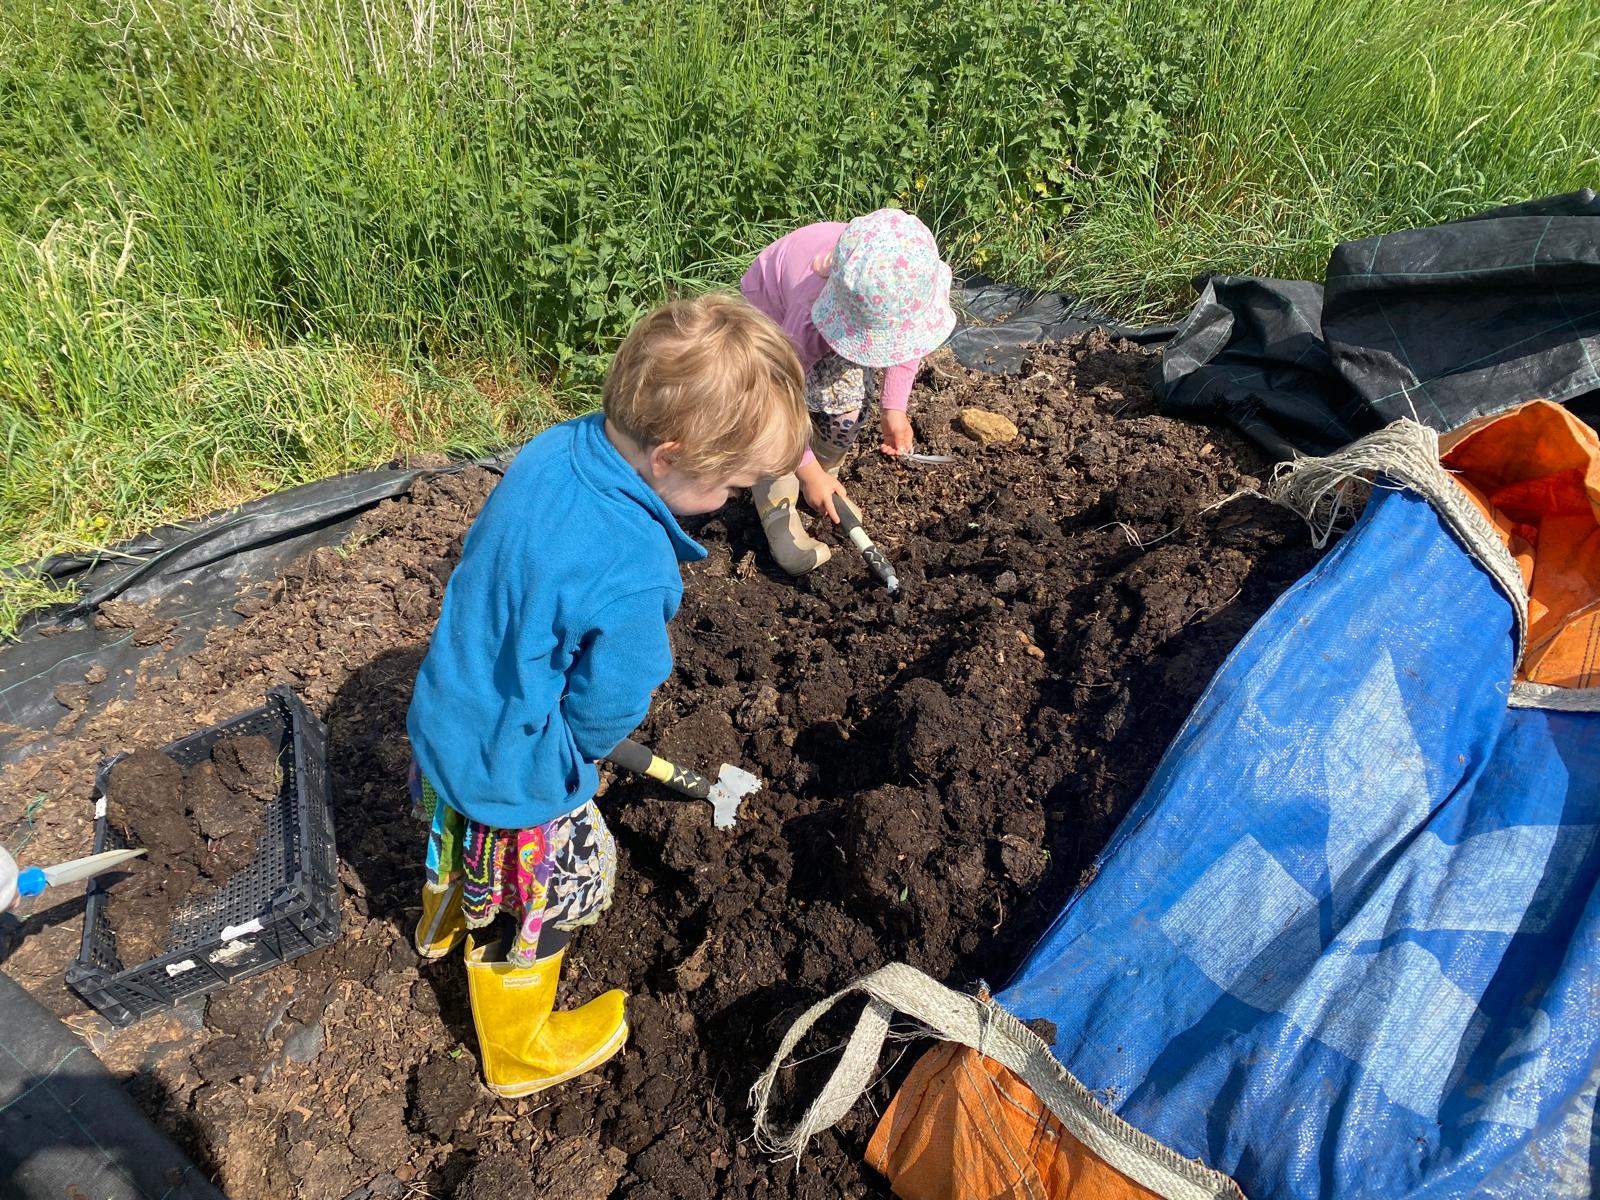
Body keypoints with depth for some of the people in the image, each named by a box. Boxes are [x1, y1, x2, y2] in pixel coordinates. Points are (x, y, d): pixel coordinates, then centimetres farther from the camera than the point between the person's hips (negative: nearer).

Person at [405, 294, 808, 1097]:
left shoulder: (553, 449, -15)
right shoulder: (632, 576, -39)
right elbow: (608, 711, -25)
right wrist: (573, 756, -2)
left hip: (443, 722, 8)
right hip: (515, 783, -7)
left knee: (468, 849, 38)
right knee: (529, 917, 21)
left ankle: (446, 923, 70)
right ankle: (520, 1051, 50)